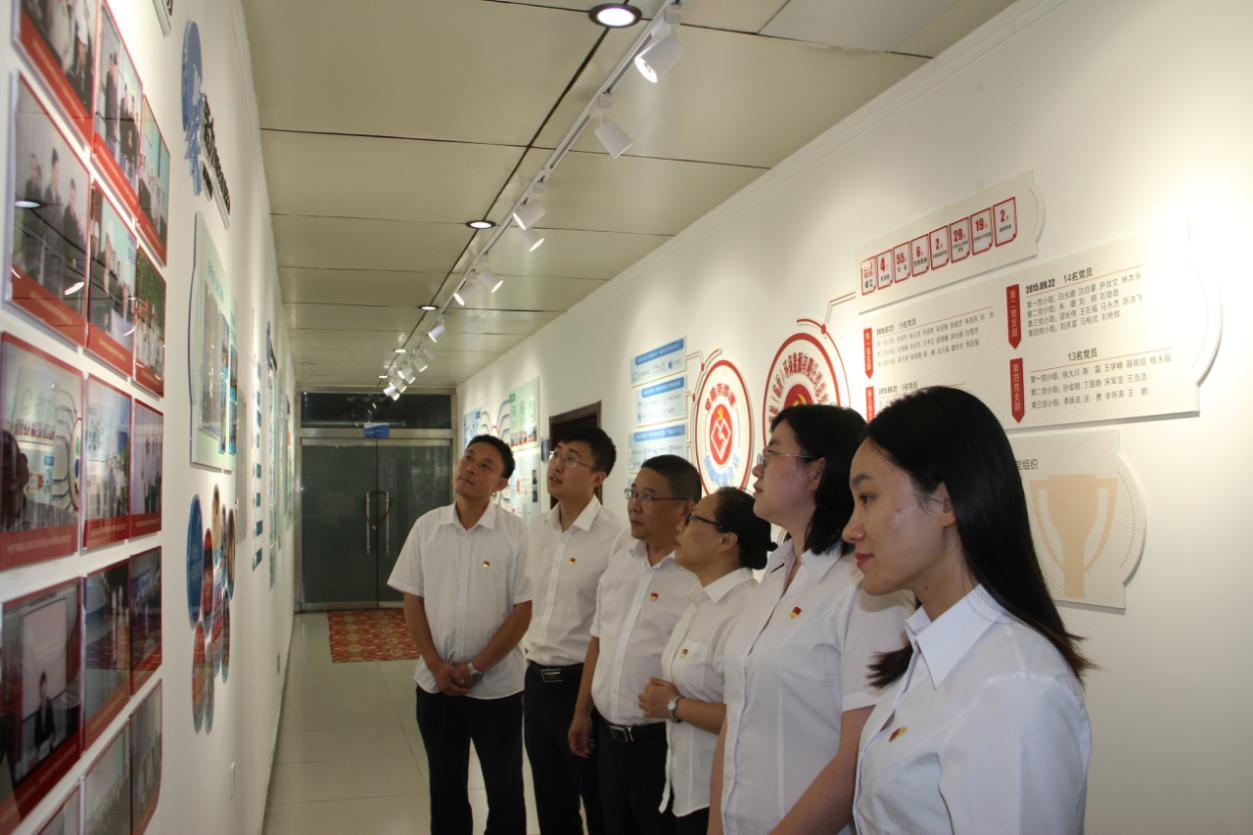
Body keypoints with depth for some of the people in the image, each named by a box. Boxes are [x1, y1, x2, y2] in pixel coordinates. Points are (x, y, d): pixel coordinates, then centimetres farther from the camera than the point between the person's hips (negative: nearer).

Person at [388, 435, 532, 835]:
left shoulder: (515, 533, -9)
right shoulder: (427, 527, 1)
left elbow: (523, 611, -10)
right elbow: (413, 601, 3)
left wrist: (476, 668, -12)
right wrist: (436, 666, -6)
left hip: (496, 685, -3)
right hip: (435, 682, 3)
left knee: (504, 791, 10)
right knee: (444, 787, 17)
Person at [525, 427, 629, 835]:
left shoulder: (615, 537, -17)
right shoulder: (537, 529, 6)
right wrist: (534, 665, 17)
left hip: (582, 680, -6)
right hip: (536, 678, 7)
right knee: (550, 800, 21)